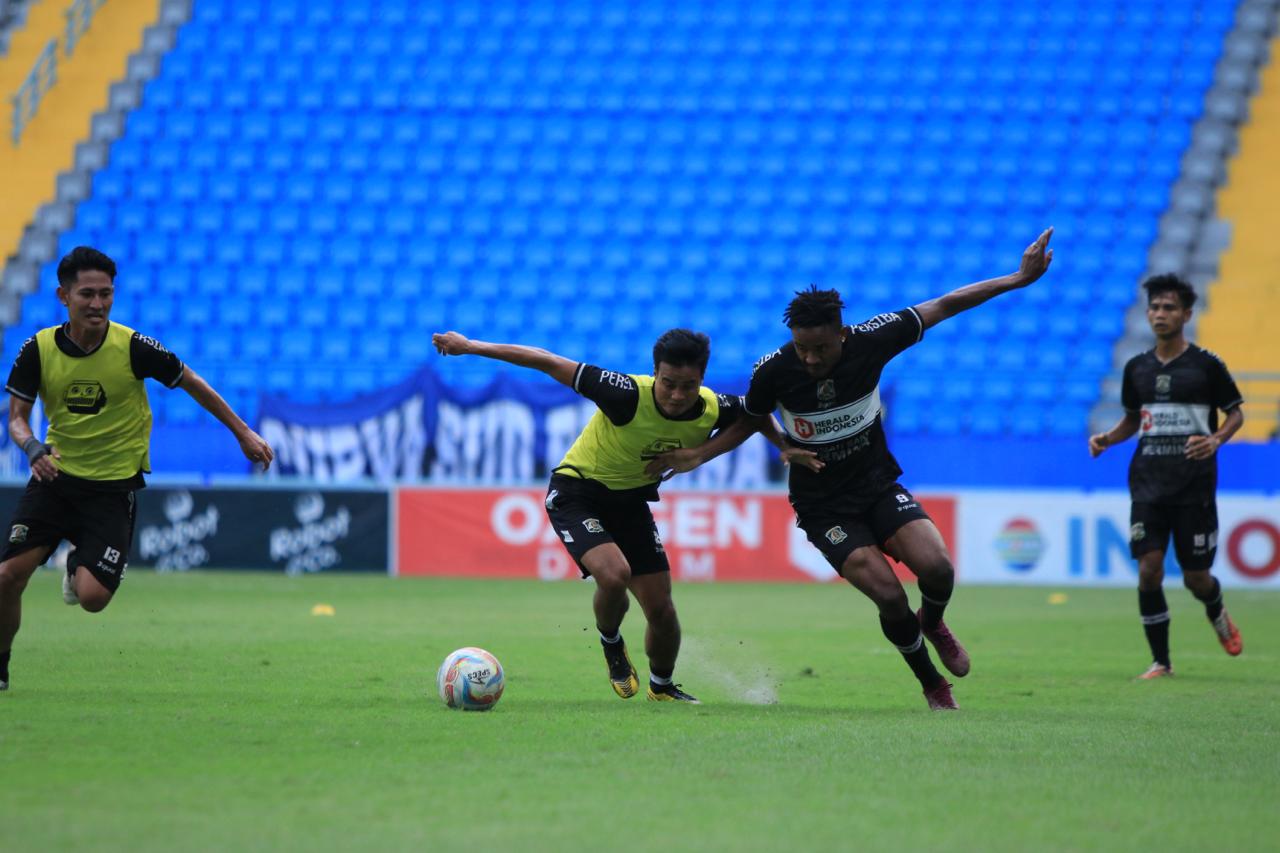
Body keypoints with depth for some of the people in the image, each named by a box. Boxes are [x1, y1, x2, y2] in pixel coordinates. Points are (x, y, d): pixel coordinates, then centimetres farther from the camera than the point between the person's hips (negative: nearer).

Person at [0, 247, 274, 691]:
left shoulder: (133, 347, -15)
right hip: (56, 475, 2)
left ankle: (78, 565, 23)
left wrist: (243, 433, 5)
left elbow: (192, 383, 0)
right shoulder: (39, 349, -9)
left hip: (114, 486, -2)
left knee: (92, 597, -16)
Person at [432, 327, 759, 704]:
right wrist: (471, 346, -27)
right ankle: (611, 644, 4)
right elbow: (550, 363, -28)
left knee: (660, 608, 3)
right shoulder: (629, 395, -33)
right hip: (576, 492, -5)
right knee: (615, 574, -29)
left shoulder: (713, 410, -19)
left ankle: (662, 687, 32)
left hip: (631, 499, 5)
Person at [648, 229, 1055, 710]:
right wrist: (697, 455, -9)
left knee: (937, 569, -19)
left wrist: (1018, 279, -8)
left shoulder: (871, 341, -18)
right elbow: (751, 421, 4)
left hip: (878, 487, 2)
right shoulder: (773, 372, -19)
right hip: (822, 505, -2)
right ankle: (932, 685, 10)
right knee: (890, 598, -18)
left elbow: (944, 307, -6)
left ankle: (932, 623, 20)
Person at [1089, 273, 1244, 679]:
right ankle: (1160, 661, -1)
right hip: (1149, 481, 3)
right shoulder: (1137, 368, 9)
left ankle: (1218, 615, 38)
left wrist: (1215, 440, -16)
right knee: (1149, 569, -11)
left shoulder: (1206, 365, -3)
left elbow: (1236, 413, 4)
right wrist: (1107, 439, 1)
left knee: (1196, 577, 1)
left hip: (1194, 483, -3)